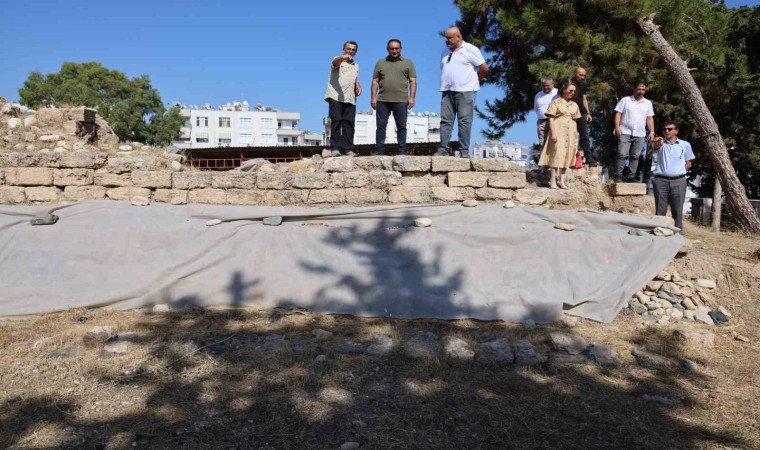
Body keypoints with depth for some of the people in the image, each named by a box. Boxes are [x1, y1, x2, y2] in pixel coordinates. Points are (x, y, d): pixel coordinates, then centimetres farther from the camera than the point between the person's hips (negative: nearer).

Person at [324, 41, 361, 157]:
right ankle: (335, 148, -10)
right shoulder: (338, 60, 4)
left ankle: (348, 149, -3)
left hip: (350, 99, 5)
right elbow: (335, 63, -20)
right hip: (336, 97, -5)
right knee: (336, 121, -9)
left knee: (349, 123, -2)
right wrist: (343, 57, -44)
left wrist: (358, 86, 8)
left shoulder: (356, 65, 24)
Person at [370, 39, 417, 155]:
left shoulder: (408, 63, 11)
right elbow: (375, 81, 12)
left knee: (401, 127, 0)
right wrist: (373, 97, 1)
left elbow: (413, 81, 5)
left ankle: (402, 151, 4)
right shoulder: (380, 63, 15)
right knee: (381, 126, 1)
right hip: (382, 101, 2)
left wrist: (412, 97, -6)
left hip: (401, 101, -1)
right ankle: (379, 149, 4)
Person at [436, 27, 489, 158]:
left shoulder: (470, 49, -1)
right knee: (445, 121, 0)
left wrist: (476, 81, 8)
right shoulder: (445, 52, 18)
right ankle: (443, 149, 1)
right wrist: (445, 83, 14)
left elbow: (484, 68, -2)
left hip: (465, 91, -6)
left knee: (464, 122, -6)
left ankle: (464, 151, -5)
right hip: (447, 91, 6)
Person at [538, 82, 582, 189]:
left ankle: (562, 181, 6)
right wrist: (553, 133, -17)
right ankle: (553, 181, -10)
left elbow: (575, 120, 16)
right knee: (557, 155, -10)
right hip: (558, 131, -5)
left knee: (567, 156, 3)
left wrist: (576, 136, 11)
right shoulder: (556, 102, 0)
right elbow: (551, 118, -7)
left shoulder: (574, 105, 16)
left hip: (571, 133, 5)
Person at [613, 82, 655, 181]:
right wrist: (617, 126, -14)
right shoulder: (625, 100, 3)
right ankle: (617, 175, -7)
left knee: (635, 156, 5)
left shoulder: (648, 103, 14)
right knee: (622, 154, -11)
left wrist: (652, 131, 4)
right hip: (625, 132, -4)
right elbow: (618, 114, -1)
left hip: (640, 134, 4)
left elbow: (650, 118, 13)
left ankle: (631, 177, 10)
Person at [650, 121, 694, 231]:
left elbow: (689, 163, 16)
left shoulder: (685, 145, 10)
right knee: (660, 210, 1)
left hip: (678, 181, 1)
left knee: (677, 211, 2)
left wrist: (679, 170, 0)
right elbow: (655, 146, -20)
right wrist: (658, 143, -43)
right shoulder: (660, 143, 6)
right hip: (661, 180, -1)